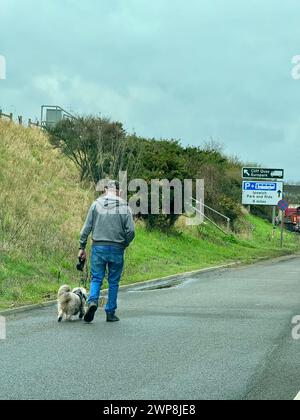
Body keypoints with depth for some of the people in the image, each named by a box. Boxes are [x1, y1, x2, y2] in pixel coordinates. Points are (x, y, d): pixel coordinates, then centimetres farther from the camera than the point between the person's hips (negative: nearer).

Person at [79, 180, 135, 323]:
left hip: (98, 247, 1)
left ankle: (93, 301, -18)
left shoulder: (96, 204, 2)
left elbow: (86, 228, 1)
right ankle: (110, 313, 11)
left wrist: (82, 247, 7)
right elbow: (130, 231, -5)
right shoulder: (124, 207, -2)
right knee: (114, 282, 9)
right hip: (117, 249, 0)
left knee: (96, 279, 6)